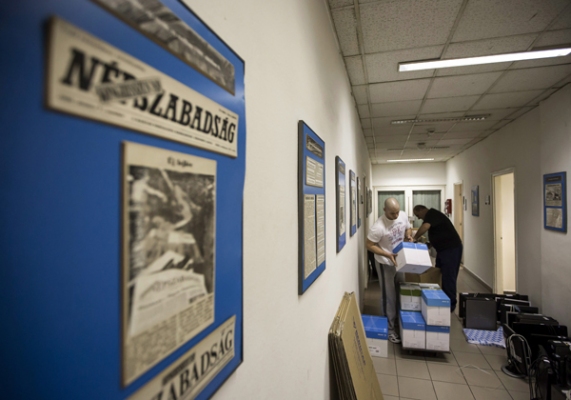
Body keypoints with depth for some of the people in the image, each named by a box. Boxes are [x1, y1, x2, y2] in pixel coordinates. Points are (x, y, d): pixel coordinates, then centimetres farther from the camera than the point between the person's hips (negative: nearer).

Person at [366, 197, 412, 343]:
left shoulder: (403, 216, -10)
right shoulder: (378, 227, -30)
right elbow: (369, 245, -21)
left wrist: (408, 237, -12)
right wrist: (388, 255, -27)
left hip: (401, 259, 6)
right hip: (385, 263, -6)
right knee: (389, 296, 3)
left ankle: (398, 319, 41)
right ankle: (390, 327, 19)